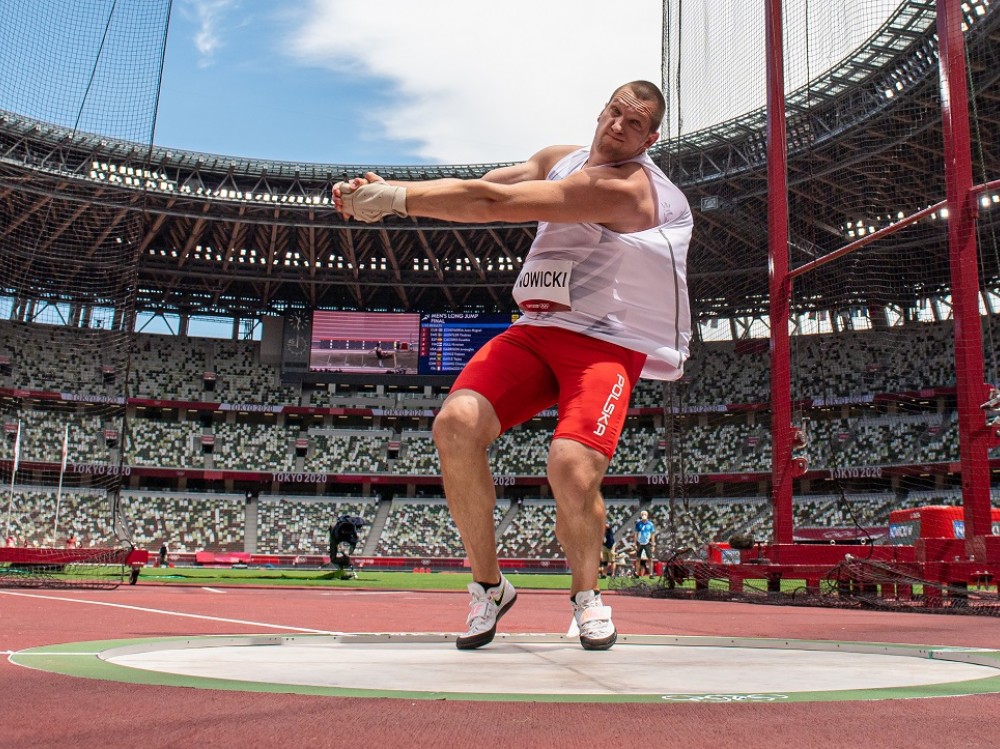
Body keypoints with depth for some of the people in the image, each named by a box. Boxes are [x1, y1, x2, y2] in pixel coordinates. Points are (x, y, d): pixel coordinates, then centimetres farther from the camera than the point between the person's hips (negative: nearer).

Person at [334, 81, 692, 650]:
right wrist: (385, 190, -10)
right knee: (456, 423, -19)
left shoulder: (623, 186, -13)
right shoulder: (562, 159, 15)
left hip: (607, 344, -6)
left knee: (573, 469, -28)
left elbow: (492, 203, -21)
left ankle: (586, 593, 6)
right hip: (537, 331, 6)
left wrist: (396, 198, -19)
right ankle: (488, 587, -1)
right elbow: (475, 187, 6)